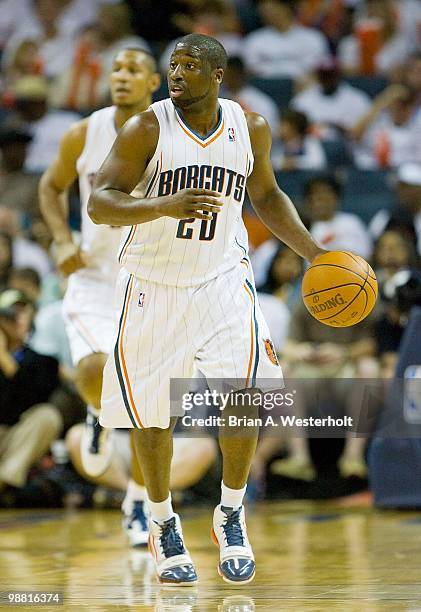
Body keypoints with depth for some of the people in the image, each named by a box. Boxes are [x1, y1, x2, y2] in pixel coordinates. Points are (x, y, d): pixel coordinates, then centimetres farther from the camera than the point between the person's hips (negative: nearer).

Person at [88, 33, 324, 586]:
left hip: (222, 280, 2)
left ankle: (231, 515, 6)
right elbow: (99, 204, -17)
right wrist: (165, 205, -34)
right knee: (152, 413, 5)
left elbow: (266, 195, 17)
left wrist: (314, 254, 8)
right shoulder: (147, 129, -11)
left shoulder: (250, 128, 0)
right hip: (153, 286, -2)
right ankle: (163, 526, 26)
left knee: (245, 397, -15)